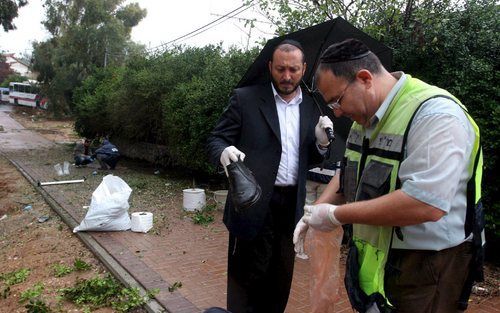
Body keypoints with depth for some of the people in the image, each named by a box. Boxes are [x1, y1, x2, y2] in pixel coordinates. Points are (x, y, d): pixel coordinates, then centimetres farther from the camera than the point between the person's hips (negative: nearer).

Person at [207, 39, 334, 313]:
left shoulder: (310, 107, 10)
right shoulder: (245, 98, -3)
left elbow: (309, 159, 15)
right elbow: (215, 139, -4)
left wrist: (321, 142, -7)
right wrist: (224, 152, -27)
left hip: (291, 205, 4)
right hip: (254, 204, -4)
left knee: (280, 280, 15)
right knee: (247, 277, 5)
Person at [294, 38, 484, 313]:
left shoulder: (435, 114, -22)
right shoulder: (366, 116, 6)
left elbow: (426, 204, -32)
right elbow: (350, 174, 17)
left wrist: (337, 215, -23)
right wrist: (316, 211, 1)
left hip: (424, 274, -7)